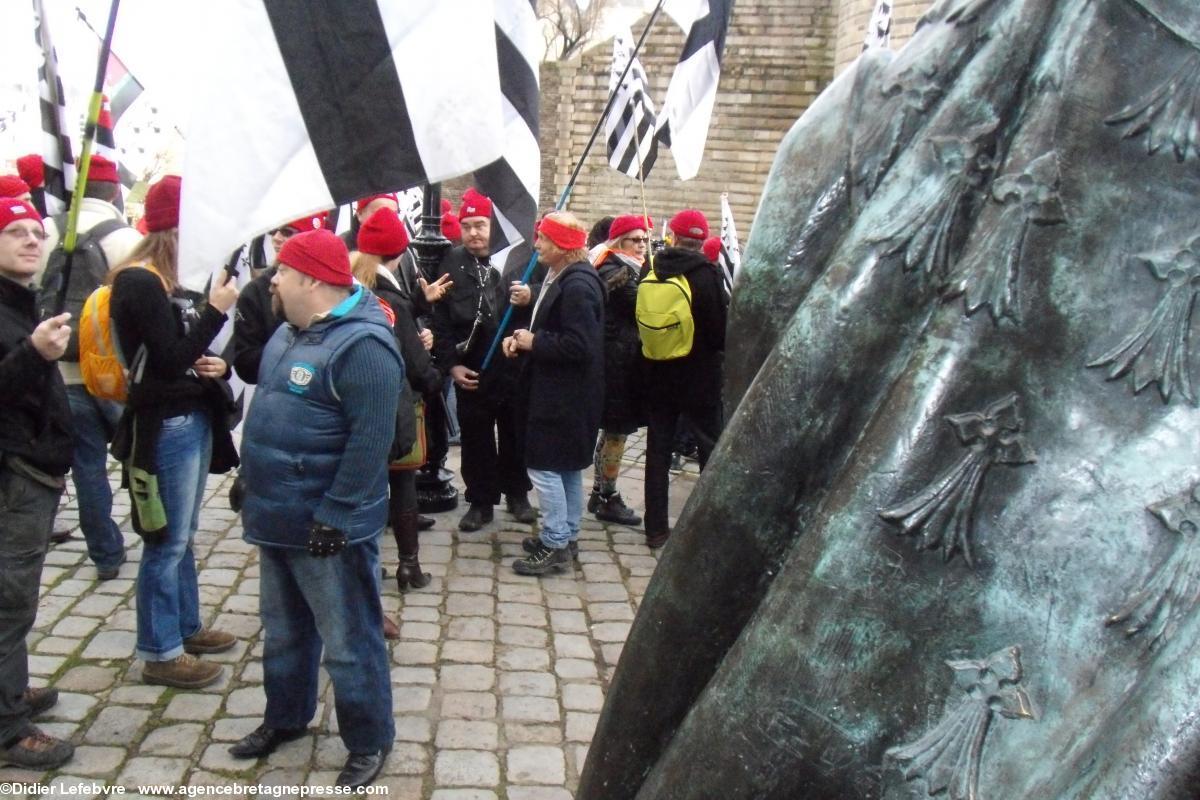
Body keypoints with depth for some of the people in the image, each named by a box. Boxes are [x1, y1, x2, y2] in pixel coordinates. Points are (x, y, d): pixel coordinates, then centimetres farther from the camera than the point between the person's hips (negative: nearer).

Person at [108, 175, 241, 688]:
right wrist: (216, 309, -16)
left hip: (192, 419, 9)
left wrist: (212, 365, -1)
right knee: (167, 542, -1)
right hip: (166, 426, -9)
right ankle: (159, 653, 11)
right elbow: (170, 358, -20)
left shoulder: (166, 281, 14)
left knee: (183, 535, 19)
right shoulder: (139, 283, -14)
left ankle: (186, 626, 33)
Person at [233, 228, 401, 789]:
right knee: (283, 632, 24)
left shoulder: (361, 344, -22)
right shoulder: (290, 333, 10)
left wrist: (335, 516, -23)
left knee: (349, 644, 5)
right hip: (279, 518, 9)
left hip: (327, 526, -9)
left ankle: (369, 741, 22)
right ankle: (285, 718, 43)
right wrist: (259, 498, 19)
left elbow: (370, 439, -25)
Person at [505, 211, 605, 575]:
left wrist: (533, 343, -17)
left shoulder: (577, 286, -21)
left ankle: (555, 545, 5)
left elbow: (578, 345, -27)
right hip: (560, 391, 10)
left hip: (563, 395, -10)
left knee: (545, 466, -5)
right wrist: (523, 337, 4)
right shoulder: (560, 278, 11)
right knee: (567, 467, 17)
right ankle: (566, 535, 29)